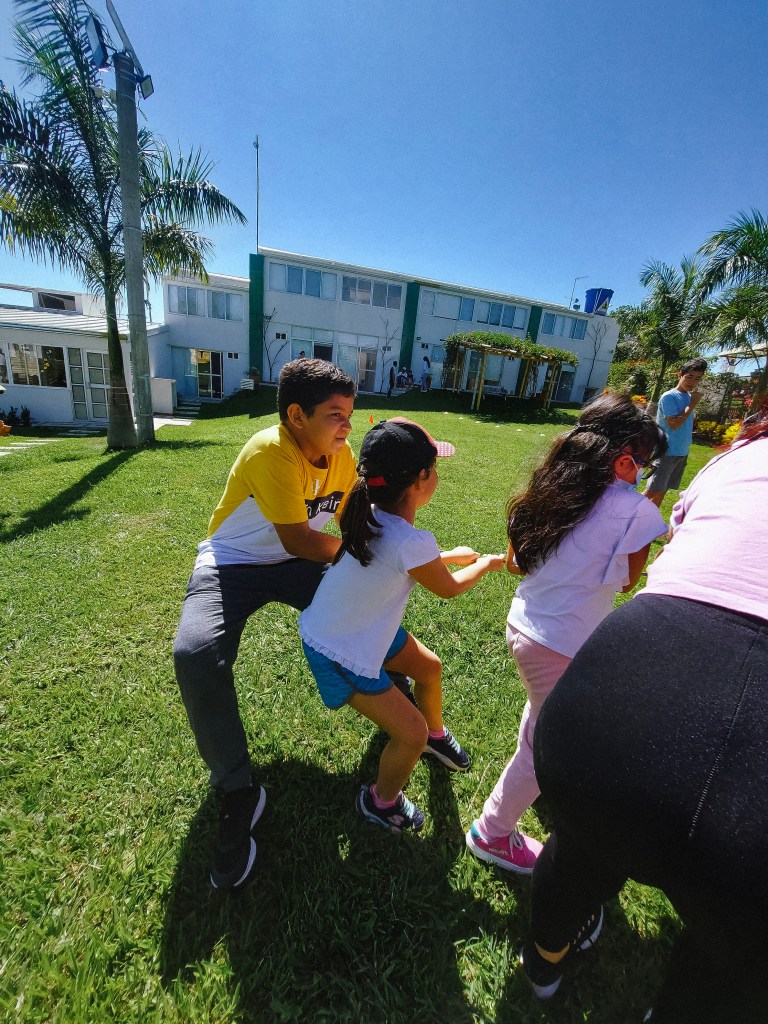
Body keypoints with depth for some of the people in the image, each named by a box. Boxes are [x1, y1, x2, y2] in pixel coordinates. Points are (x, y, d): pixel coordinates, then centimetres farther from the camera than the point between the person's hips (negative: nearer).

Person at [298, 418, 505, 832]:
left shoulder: (374, 517, -11)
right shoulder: (414, 543, -35)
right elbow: (449, 589, -12)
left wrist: (448, 556, 14)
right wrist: (486, 563, 6)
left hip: (363, 624, 8)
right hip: (338, 653, -8)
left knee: (429, 667, 22)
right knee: (411, 734, 0)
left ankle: (435, 735, 51)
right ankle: (381, 802, 32)